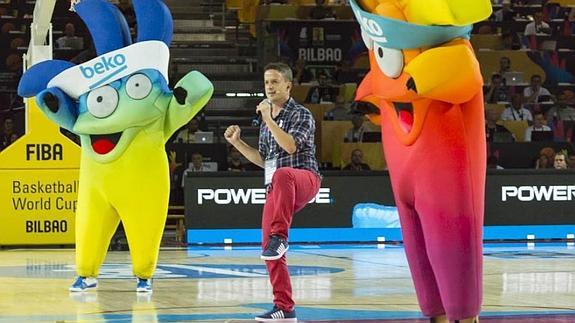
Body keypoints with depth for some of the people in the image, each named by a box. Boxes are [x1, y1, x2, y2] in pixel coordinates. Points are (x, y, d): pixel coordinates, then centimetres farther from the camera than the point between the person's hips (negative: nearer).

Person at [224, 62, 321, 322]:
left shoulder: (301, 115, -1)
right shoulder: (266, 121, 20)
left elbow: (290, 145, -18)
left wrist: (268, 120, -13)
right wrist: (237, 142, 15)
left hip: (305, 178, -7)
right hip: (276, 189, 7)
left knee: (282, 174, -44)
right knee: (268, 249, -2)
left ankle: (279, 236, -47)